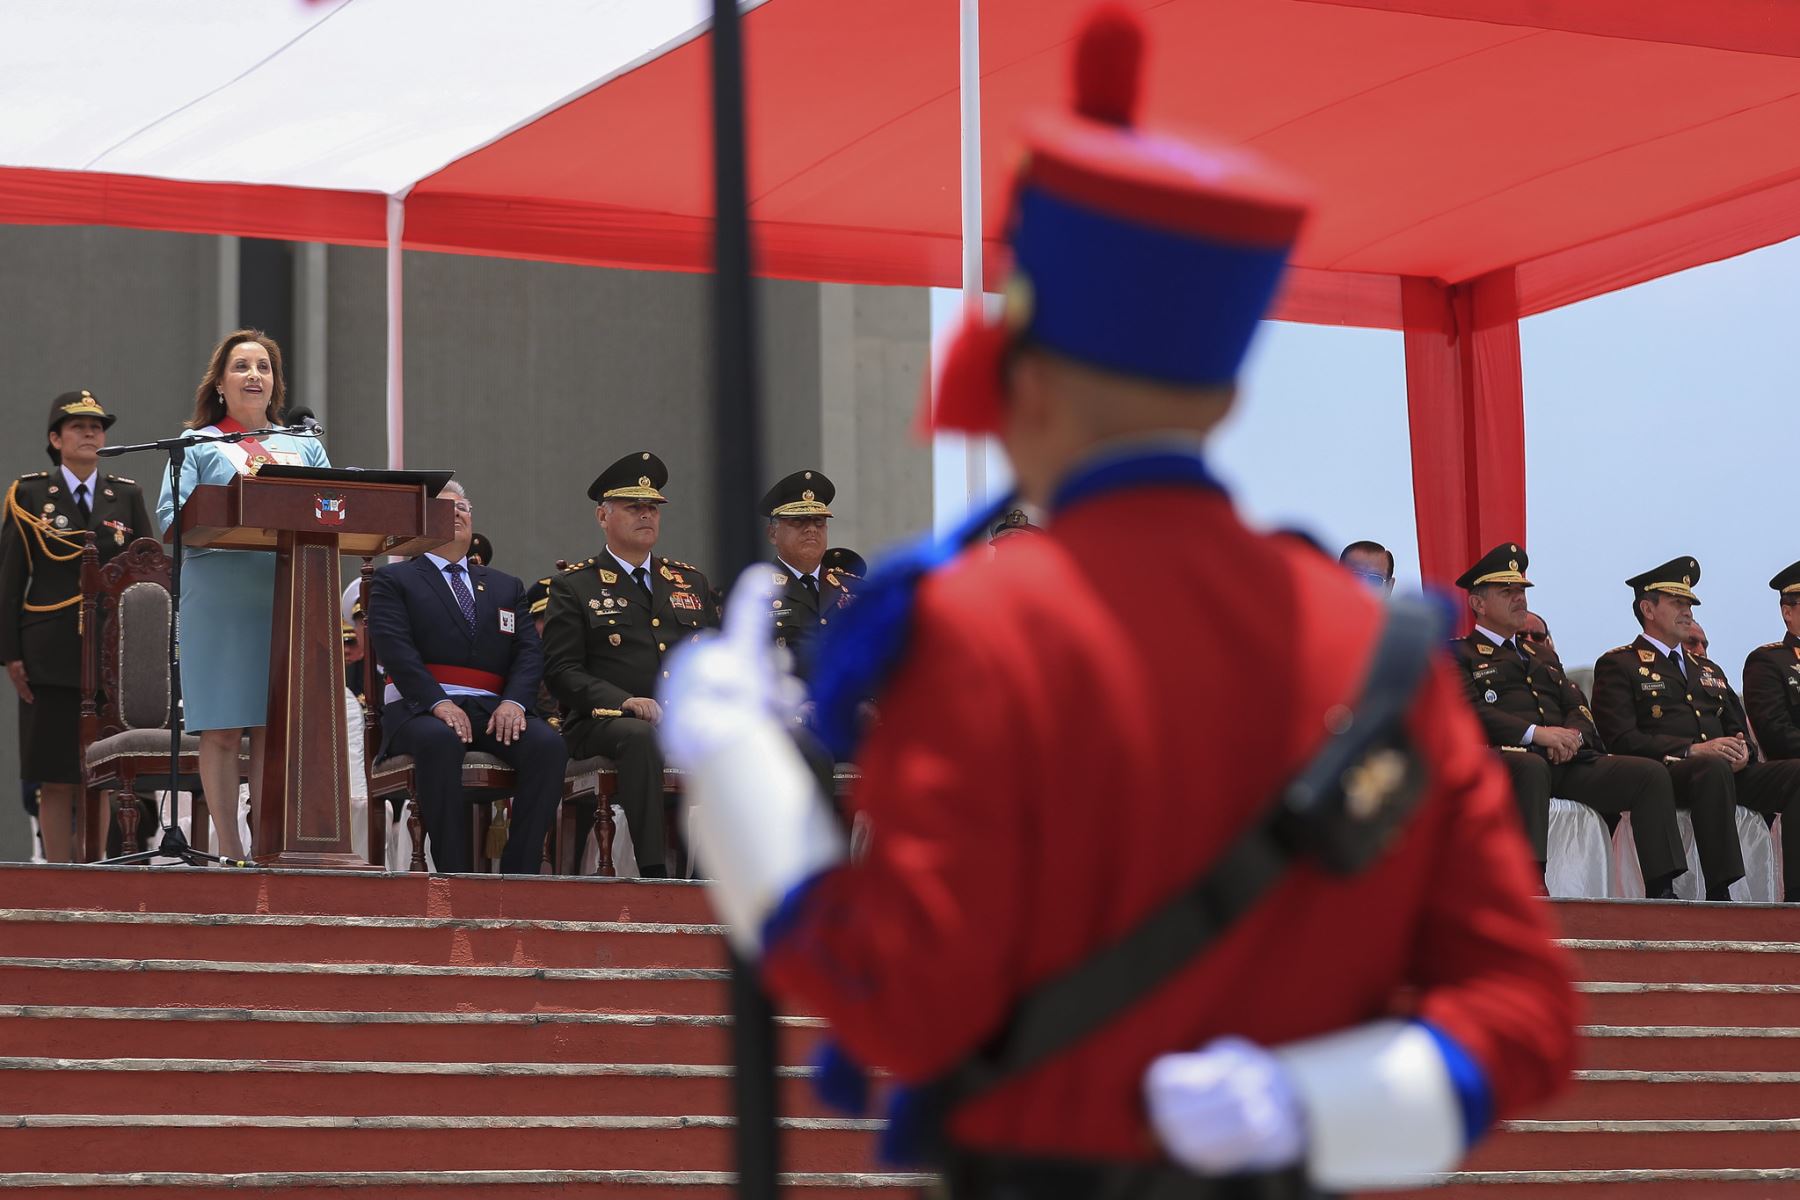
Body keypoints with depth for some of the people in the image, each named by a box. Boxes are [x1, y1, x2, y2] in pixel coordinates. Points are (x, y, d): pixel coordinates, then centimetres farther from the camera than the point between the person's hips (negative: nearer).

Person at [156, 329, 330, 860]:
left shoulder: (305, 446, 21)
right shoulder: (199, 445, 11)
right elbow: (172, 517, -1)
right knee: (223, 729, -5)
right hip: (220, 594, -2)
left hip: (290, 594, 2)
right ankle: (229, 848, -1)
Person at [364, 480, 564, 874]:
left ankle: (518, 877, -28)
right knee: (439, 741, -40)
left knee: (548, 745, -29)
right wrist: (438, 702, -19)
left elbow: (529, 650, 12)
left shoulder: (506, 587, 26)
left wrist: (514, 701, -10)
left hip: (494, 708, 4)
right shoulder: (393, 580, 14)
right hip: (420, 707, -4)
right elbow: (395, 649, -3)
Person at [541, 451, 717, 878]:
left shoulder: (690, 581, 24)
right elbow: (562, 672, 0)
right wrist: (626, 702, -15)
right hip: (603, 722, -4)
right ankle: (653, 871, -41)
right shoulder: (573, 587, 9)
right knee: (642, 738, -39)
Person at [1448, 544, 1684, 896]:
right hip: (1503, 756, -7)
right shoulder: (1459, 654, 12)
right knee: (1530, 768, -44)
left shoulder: (1540, 655, 34)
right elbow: (1468, 711, -7)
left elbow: (1577, 706, 21)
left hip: (1567, 760, 7)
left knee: (1652, 774, -14)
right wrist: (1535, 734, -19)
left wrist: (1573, 734, -5)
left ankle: (1661, 892, -22)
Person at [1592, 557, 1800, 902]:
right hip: (1662, 773, -7)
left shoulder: (1707, 670, 32)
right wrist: (1692, 750, -17)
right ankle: (1720, 893, -45)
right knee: (1713, 769, -41)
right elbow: (1622, 739, -6)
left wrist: (1742, 751, -1)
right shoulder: (1617, 665, 8)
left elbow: (1736, 728, 26)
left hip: (1728, 771, 7)